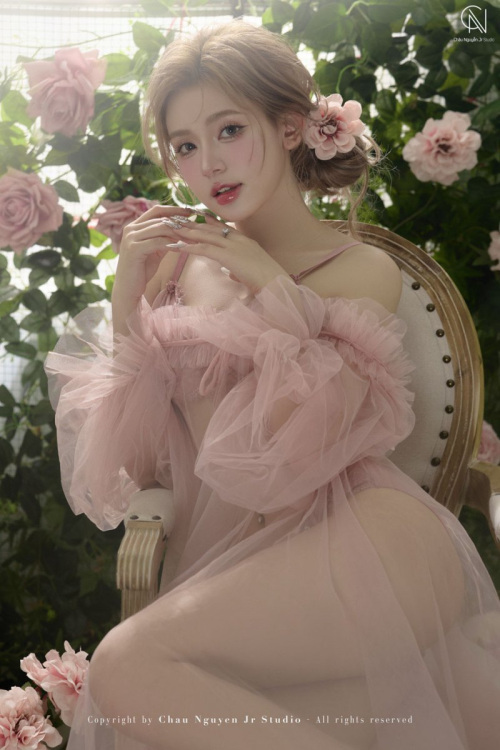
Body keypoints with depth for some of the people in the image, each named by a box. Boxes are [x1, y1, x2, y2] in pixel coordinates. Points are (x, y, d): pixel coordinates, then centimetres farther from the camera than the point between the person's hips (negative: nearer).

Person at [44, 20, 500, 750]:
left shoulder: (361, 269, 4)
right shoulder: (182, 259, 12)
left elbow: (308, 449, -5)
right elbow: (134, 456, 7)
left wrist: (277, 292, -13)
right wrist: (128, 291, -3)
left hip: (357, 534, -3)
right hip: (237, 559, 4)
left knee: (127, 665, -25)